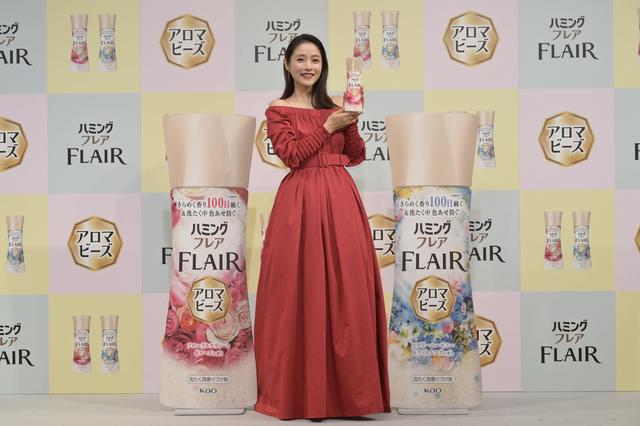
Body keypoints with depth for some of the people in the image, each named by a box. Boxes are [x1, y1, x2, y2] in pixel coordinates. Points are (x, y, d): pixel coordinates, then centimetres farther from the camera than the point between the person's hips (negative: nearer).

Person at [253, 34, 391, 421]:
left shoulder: (334, 107, 16)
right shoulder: (278, 110, 5)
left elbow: (356, 156, 11)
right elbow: (292, 155, -8)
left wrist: (351, 122, -3)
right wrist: (327, 127, -8)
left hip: (341, 199, 4)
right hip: (301, 200, -4)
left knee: (347, 286, 1)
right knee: (302, 289, -1)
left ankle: (347, 385, 11)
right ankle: (301, 387, 9)